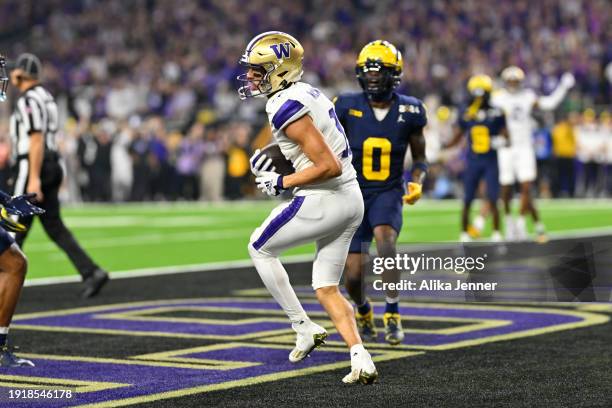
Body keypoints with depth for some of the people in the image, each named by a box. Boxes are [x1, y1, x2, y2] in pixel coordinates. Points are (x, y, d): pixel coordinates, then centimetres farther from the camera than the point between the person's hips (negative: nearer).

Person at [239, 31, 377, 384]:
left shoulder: (288, 109, -19)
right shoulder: (310, 94, 12)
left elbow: (329, 166, -23)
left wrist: (282, 183, -12)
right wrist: (277, 166, 16)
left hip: (322, 201, -9)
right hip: (352, 199, 9)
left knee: (260, 248, 15)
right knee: (327, 289, 14)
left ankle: (304, 328, 16)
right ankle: (362, 361, 0)